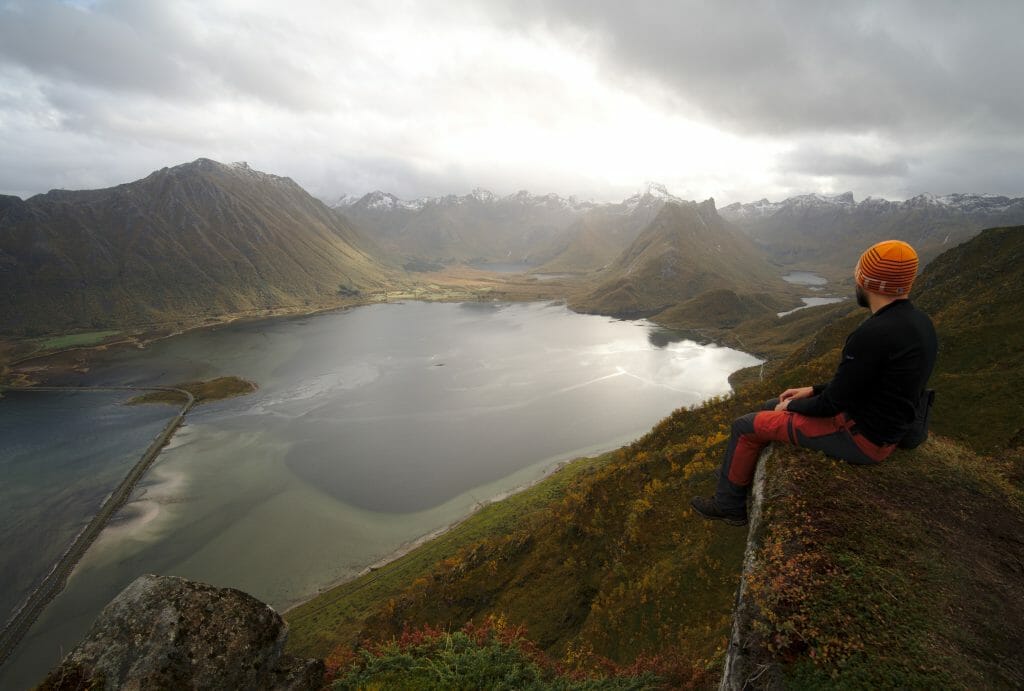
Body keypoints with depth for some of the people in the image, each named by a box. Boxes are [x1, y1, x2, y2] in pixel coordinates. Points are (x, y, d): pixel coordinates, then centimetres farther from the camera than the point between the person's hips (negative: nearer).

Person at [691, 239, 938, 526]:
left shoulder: (872, 334, -31)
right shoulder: (918, 322, 1)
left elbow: (832, 405, -23)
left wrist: (792, 406, -4)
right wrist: (813, 390, 12)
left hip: (859, 439, -9)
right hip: (881, 427, 9)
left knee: (745, 426, 1)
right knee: (771, 408, 20)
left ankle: (727, 503, 21)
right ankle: (744, 484, 32)